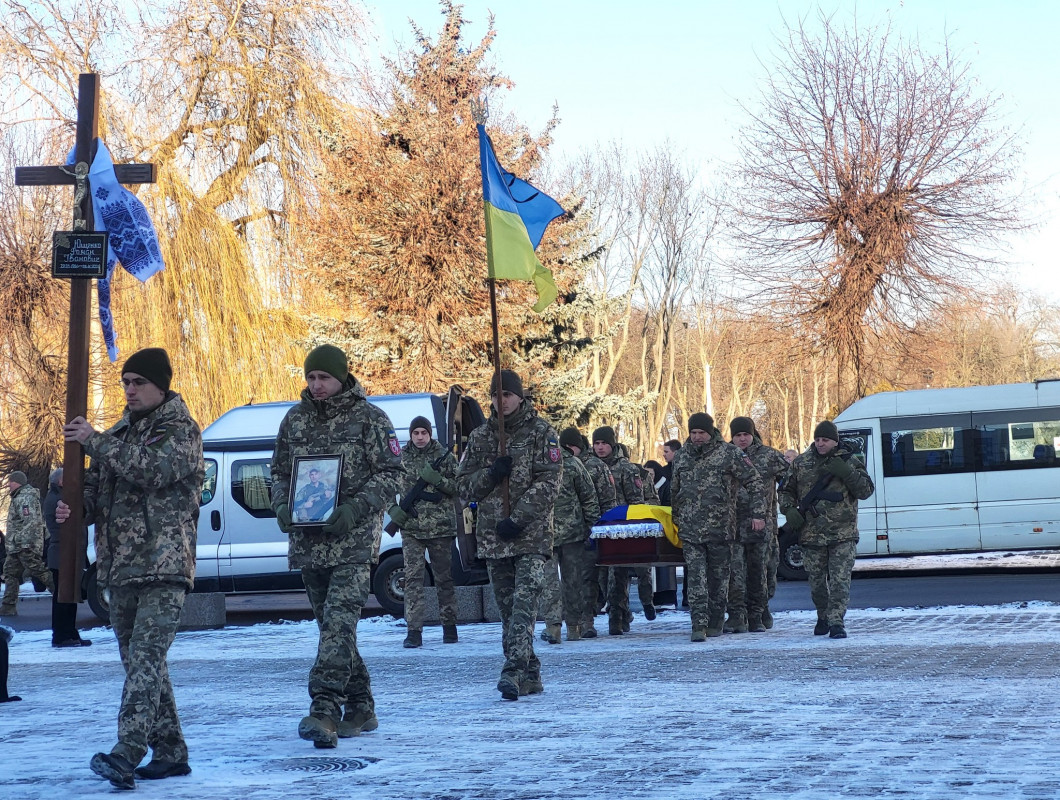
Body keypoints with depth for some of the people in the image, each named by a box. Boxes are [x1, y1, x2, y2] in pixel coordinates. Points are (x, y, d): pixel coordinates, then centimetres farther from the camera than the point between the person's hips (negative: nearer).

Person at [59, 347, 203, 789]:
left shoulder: (181, 430, -2)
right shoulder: (120, 434, 19)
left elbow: (154, 469, -20)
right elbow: (97, 487, 18)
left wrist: (95, 441, -16)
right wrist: (76, 508, -5)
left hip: (164, 566, -8)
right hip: (120, 568, 8)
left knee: (146, 659, -18)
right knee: (141, 663, 11)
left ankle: (127, 753, -28)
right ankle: (170, 750, 19)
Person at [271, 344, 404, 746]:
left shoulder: (369, 419, -2)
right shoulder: (295, 419, 12)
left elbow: (391, 473, -4)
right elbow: (280, 471, 18)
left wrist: (356, 508, -17)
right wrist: (282, 505, -2)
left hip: (353, 539, -6)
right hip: (308, 538, 6)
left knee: (339, 622, -18)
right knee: (331, 625, 11)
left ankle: (324, 710, -24)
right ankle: (360, 708, 21)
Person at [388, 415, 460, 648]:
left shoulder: (444, 456, 3)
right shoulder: (401, 458, 7)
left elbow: (458, 487, 1)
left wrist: (437, 479, -16)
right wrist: (393, 508, -3)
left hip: (441, 527, 0)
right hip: (411, 527, 0)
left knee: (444, 578, 8)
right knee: (413, 578, -7)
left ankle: (449, 626, 19)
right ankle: (414, 631, -9)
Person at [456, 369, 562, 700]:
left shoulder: (541, 433, 1)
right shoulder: (480, 437, 13)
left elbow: (549, 483, -7)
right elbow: (464, 485, 11)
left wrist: (518, 519, -15)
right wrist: (491, 473, -9)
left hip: (532, 535, -5)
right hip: (493, 537, 5)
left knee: (524, 602, -17)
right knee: (507, 608, 6)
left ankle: (514, 671, -26)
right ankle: (530, 675, 13)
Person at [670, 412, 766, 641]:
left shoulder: (729, 454, -4)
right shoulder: (681, 457, 9)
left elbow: (754, 482, -1)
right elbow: (675, 492, 23)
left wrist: (758, 514, -7)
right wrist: (675, 520, 24)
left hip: (720, 528, -2)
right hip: (691, 530, 2)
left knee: (719, 577, 7)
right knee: (696, 577, -8)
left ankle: (716, 624, 19)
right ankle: (699, 625, -12)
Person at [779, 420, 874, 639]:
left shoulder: (850, 462, 4)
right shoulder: (800, 464, 9)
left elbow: (866, 491, -3)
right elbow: (786, 491, 17)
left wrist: (846, 473, -16)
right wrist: (789, 510, -3)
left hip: (843, 536, -2)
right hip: (811, 535, 2)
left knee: (840, 581, -10)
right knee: (817, 582, 11)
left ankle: (836, 621, -10)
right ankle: (823, 617, 29)